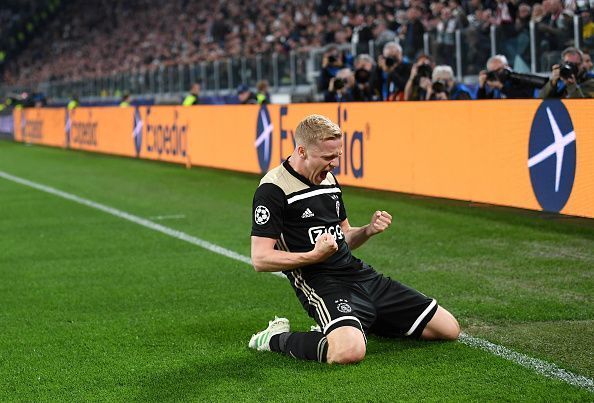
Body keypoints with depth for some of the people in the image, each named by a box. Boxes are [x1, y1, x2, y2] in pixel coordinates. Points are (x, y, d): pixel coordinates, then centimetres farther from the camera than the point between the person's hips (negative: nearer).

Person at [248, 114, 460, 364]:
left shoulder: (328, 179, 16)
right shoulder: (273, 190, -11)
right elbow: (260, 259, -16)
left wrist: (368, 230, 2)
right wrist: (314, 256, -28)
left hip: (360, 274, 8)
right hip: (321, 283, -8)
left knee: (448, 328, 5)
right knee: (350, 351, -38)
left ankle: (364, 322, 19)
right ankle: (278, 338, -8)